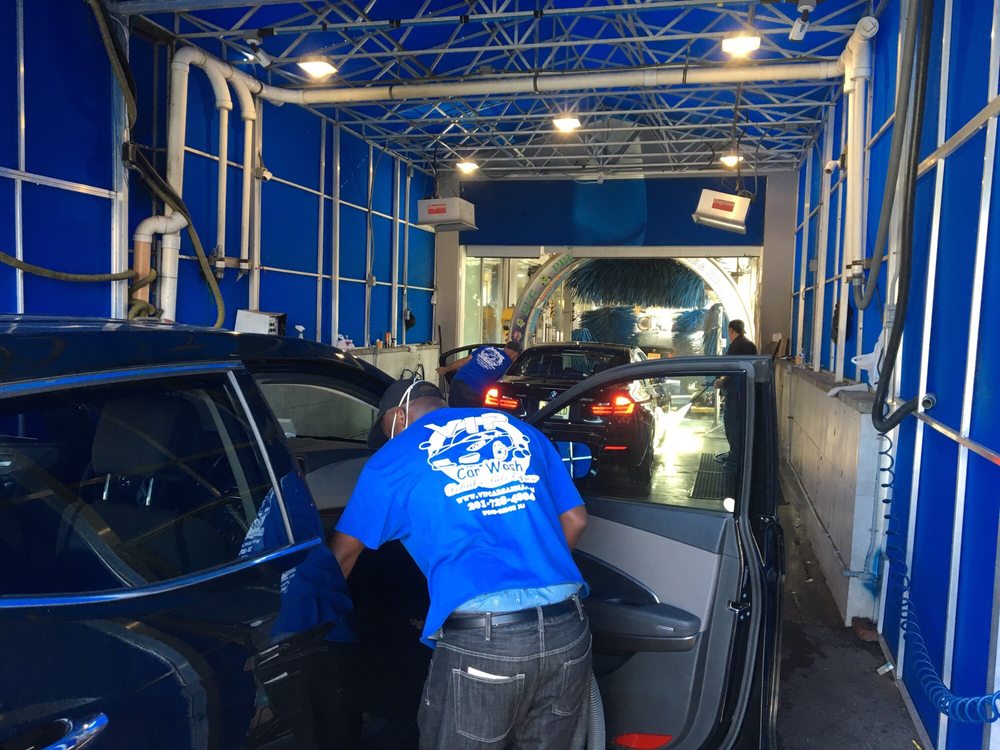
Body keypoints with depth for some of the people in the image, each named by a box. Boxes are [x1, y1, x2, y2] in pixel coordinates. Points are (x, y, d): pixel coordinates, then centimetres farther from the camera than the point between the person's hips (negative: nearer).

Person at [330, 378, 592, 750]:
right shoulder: (521, 431, 16)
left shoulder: (393, 458, 8)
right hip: (567, 629, 5)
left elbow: (342, 552, 18)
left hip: (478, 641, -4)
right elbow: (575, 519, 17)